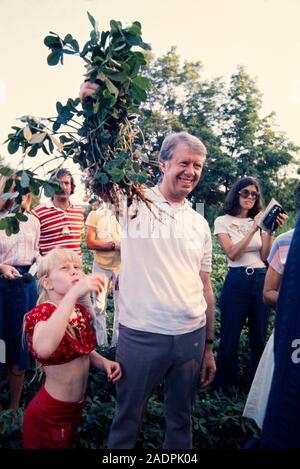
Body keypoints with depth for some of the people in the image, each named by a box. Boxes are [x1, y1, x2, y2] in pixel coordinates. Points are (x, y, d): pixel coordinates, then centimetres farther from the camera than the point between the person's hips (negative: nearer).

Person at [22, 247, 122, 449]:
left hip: (77, 406, 7)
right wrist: (73, 294, -51)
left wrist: (103, 362, -6)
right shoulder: (42, 313, -23)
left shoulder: (81, 311, -1)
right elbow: (43, 349, -46)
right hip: (50, 414, -7)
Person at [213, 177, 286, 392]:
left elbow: (265, 257, 1)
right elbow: (232, 254, -12)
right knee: (230, 338, 4)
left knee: (260, 338, 13)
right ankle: (226, 386, 26)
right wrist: (253, 229, -17)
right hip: (237, 281, -3)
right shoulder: (223, 221, 1)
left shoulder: (260, 221, 10)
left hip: (262, 280, 4)